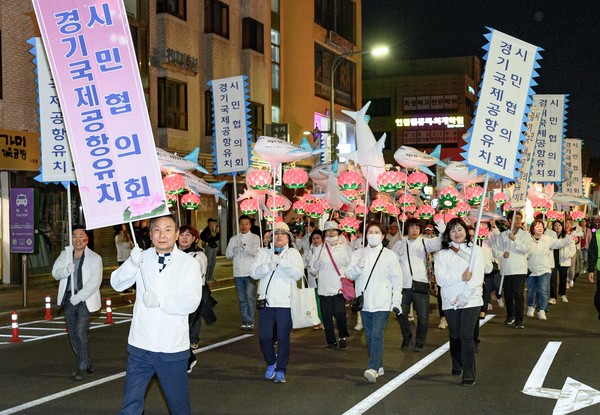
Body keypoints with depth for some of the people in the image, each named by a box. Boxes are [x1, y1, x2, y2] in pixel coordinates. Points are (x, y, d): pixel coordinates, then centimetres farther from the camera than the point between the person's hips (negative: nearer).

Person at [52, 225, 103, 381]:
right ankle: (86, 364, 27)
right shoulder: (65, 254, 8)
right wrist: (67, 269, -18)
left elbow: (94, 281, -12)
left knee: (80, 332, -15)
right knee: (72, 334, 11)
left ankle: (82, 368, -4)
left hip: (85, 300, -5)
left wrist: (79, 297, -18)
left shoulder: (94, 258, -5)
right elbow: (55, 272, 4)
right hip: (69, 299, 5)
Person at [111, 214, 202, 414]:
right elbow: (117, 283, -6)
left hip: (172, 348, -2)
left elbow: (191, 301, -14)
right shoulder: (142, 259, 5)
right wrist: (132, 264, -24)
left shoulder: (189, 264, -4)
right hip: (140, 345, 2)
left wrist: (160, 300, -25)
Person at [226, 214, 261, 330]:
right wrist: (235, 249, -12)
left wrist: (243, 246, -22)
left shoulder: (255, 238, 3)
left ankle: (250, 321, -3)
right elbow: (228, 255, 7)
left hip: (250, 273, -4)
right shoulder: (234, 238, 13)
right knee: (242, 298, 8)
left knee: (250, 297, -9)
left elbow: (256, 252, -12)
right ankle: (245, 320, 15)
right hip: (238, 273, 4)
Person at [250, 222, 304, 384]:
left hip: (285, 302, -2)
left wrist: (281, 262, -21)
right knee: (264, 336, 2)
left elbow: (299, 273, -11)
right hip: (266, 301, 2)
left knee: (283, 338, 1)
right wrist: (269, 267, -16)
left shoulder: (293, 253, 4)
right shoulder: (264, 252, 11)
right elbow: (253, 272, 0)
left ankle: (280, 370, 14)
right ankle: (271, 363, 27)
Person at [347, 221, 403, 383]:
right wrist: (358, 266, -16)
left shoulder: (389, 255, 1)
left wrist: (397, 301, -3)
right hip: (365, 302, 4)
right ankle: (378, 366, 22)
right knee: (369, 336, 10)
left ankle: (373, 369, -23)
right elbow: (350, 274, 3)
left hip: (382, 303, -4)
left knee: (377, 334, -16)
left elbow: (397, 280, 2)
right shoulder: (358, 254, 8)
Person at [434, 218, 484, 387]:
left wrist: (463, 297, -13)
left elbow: (477, 277, -6)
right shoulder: (442, 254, 7)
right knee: (454, 336, 11)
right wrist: (461, 277, -17)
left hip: (471, 301, -2)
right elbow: (441, 278, -6)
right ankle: (457, 366, 34)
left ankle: (469, 375, -7)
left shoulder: (475, 250, 3)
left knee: (466, 336, -11)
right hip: (450, 301, 2)